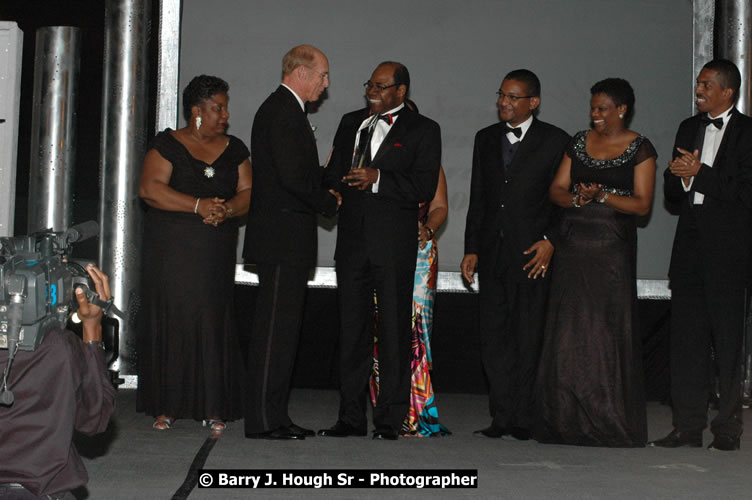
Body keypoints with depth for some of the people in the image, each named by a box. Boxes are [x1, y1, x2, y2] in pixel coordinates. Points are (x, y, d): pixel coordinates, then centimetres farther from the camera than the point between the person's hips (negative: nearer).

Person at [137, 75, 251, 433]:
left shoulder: (234, 149, 14)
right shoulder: (168, 144, 1)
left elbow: (248, 193, 7)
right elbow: (149, 188, -11)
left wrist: (227, 209, -14)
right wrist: (199, 205, -18)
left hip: (216, 255, 3)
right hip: (170, 252, -3)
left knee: (213, 322, -2)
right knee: (170, 321, -3)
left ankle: (213, 408, 2)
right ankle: (166, 406, 4)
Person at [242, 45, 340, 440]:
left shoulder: (282, 109, 20)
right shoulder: (283, 112, -13)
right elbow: (292, 177, -21)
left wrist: (324, 190, 7)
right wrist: (328, 202, -7)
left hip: (284, 242, 11)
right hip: (283, 239, -11)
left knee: (280, 327, 12)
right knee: (275, 327, -7)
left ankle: (273, 416, 17)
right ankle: (263, 419, -3)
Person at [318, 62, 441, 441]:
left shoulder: (423, 130, 1)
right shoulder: (351, 123, 17)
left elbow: (425, 187, -9)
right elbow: (333, 174, 18)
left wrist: (378, 178, -17)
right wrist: (349, 183, -3)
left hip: (395, 242, -4)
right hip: (353, 239, 5)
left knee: (394, 330, -1)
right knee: (352, 328, 7)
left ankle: (390, 420, 6)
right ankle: (352, 416, 14)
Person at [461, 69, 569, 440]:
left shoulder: (554, 140, 1)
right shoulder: (486, 139, 15)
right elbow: (478, 199, 15)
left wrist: (550, 241, -11)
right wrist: (472, 249, 10)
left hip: (533, 253, -4)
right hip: (493, 253, 5)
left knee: (528, 337, -2)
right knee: (494, 337, 4)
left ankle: (523, 420, 4)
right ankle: (502, 418, 10)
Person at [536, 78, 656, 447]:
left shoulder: (640, 149, 1)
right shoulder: (579, 142, 13)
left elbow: (642, 204, -5)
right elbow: (557, 191, 9)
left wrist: (602, 196, -18)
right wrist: (578, 198, -11)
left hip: (612, 249, -4)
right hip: (573, 246, 4)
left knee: (608, 330, -4)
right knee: (568, 330, 1)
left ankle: (609, 424, 5)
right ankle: (567, 421, 7)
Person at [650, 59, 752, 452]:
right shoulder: (689, 128, 16)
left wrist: (699, 173, -13)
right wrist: (680, 176, -7)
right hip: (690, 244, 6)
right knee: (687, 335, 6)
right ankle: (688, 426, 13)